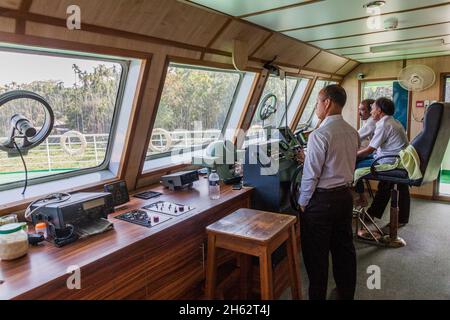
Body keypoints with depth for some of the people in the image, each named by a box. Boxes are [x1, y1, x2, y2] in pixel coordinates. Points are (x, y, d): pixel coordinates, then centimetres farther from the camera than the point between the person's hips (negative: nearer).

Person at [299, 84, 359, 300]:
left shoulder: (320, 135, -20)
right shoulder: (352, 132, 4)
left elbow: (311, 174, -18)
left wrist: (303, 202, -5)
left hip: (322, 199, -8)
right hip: (345, 195, 8)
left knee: (316, 254, 7)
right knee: (344, 248, 20)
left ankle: (317, 296, 21)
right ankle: (346, 293, 36)